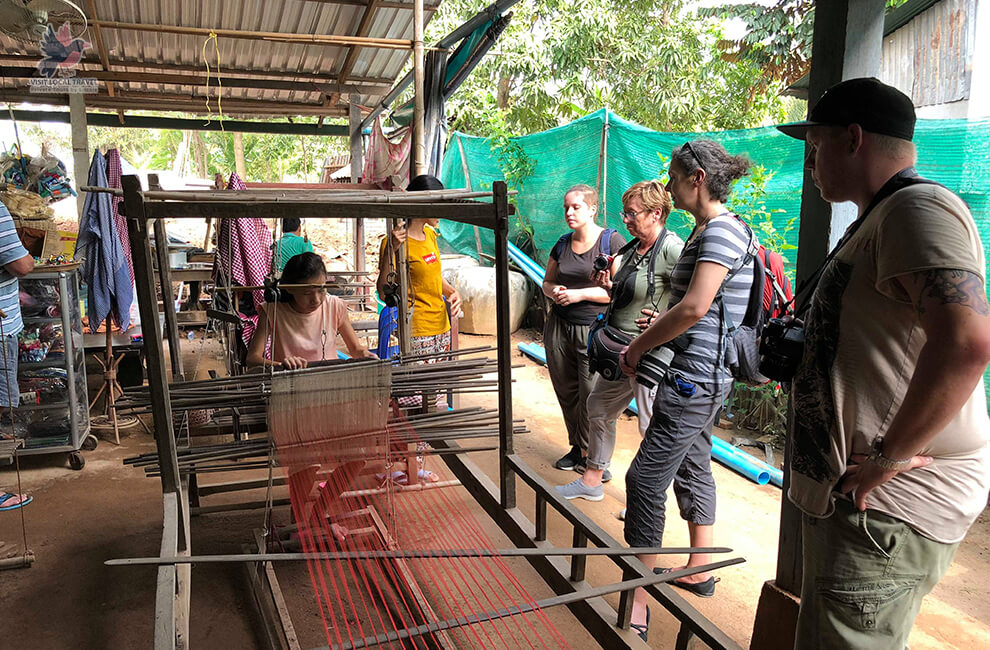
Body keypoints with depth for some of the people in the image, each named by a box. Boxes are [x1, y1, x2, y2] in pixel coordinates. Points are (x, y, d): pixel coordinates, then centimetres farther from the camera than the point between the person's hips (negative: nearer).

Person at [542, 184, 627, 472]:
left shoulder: (612, 241, -6)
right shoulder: (562, 244, 12)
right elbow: (547, 281, 21)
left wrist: (580, 294, -16)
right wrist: (553, 291, -4)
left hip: (595, 330, -5)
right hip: (559, 327, 6)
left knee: (591, 394, -3)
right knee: (566, 391, 10)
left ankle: (589, 453, 15)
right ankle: (577, 447, 26)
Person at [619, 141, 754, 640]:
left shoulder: (723, 231, -16)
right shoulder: (706, 230, 14)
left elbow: (695, 307, -26)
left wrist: (637, 348, -17)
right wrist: (659, 327, 9)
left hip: (694, 376, -11)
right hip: (702, 374, 11)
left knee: (645, 478, -8)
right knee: (692, 468, 19)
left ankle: (636, 606, 0)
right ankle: (699, 572, 35)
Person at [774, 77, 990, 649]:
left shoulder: (918, 207, -17)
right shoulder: (880, 218, 19)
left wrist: (888, 458, -25)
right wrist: (797, 353, 17)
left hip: (887, 512, -10)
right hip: (865, 499, 11)